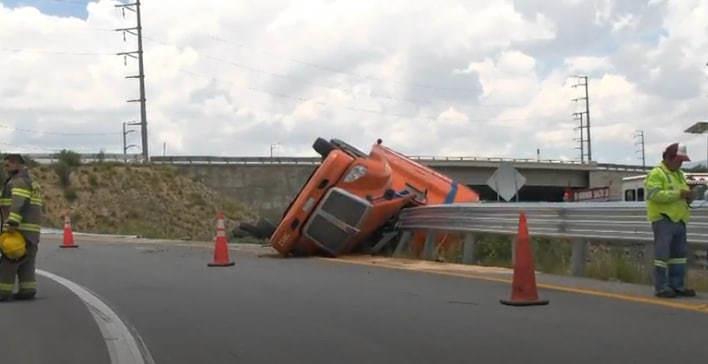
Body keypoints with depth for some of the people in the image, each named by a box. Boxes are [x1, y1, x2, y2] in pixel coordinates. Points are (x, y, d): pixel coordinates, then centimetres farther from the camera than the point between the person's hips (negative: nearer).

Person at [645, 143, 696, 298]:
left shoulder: (679, 174, 19)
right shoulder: (656, 173, -9)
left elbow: (684, 191, 26)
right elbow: (653, 194, -21)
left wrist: (688, 196, 1)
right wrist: (679, 194, -23)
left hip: (678, 220, 9)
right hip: (663, 219, -9)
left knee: (679, 253, 9)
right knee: (662, 253, -8)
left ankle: (677, 286, 16)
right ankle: (661, 288, -5)